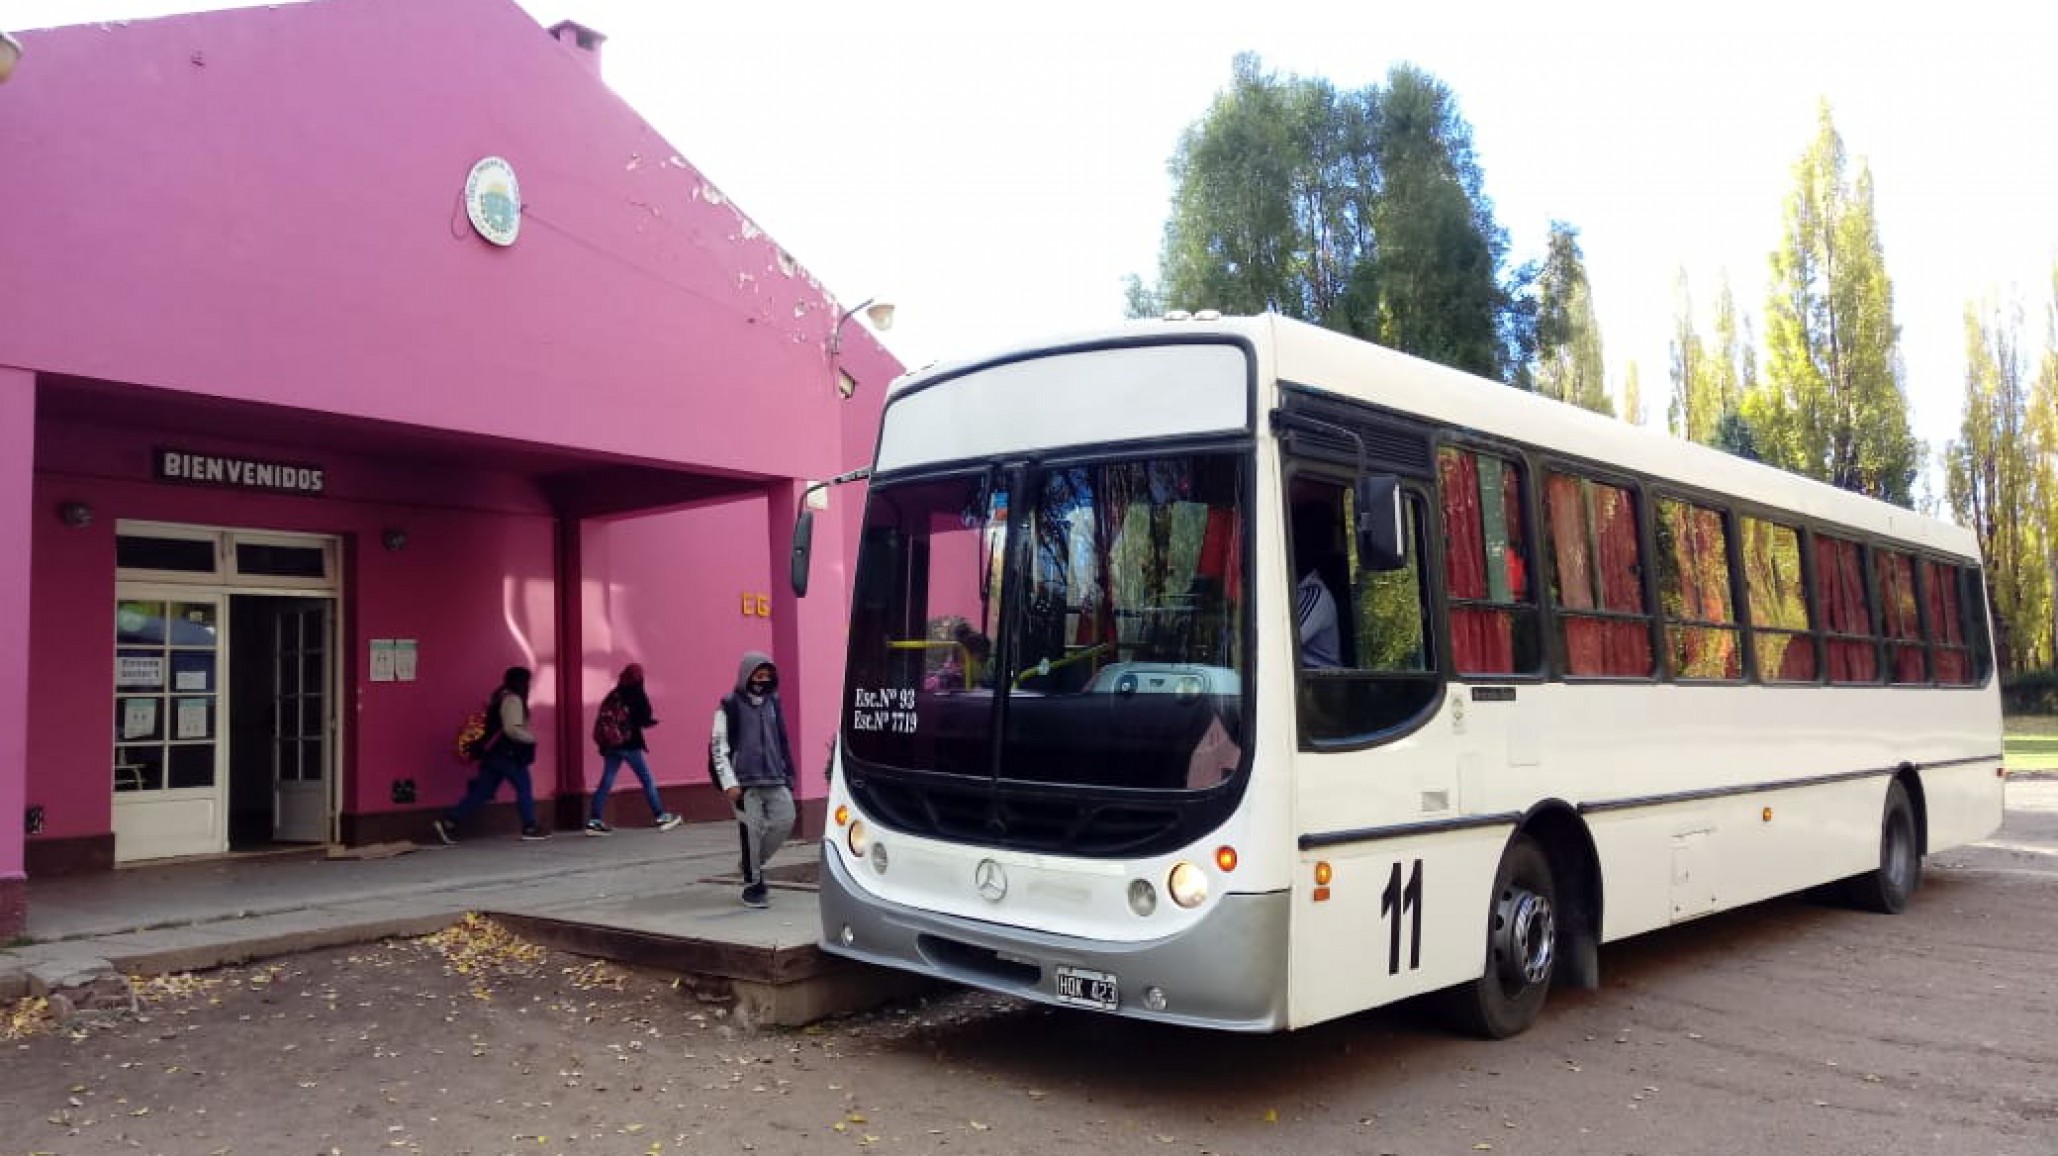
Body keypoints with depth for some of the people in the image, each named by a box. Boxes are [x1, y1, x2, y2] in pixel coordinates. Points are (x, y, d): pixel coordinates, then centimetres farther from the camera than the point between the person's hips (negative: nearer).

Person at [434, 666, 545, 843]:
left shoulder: (501, 697, 18)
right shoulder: (513, 700, -13)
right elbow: (512, 729, -22)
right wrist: (531, 737, -11)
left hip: (493, 753, 9)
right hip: (508, 754, -9)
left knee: (481, 792, 6)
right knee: (524, 788, 2)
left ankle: (449, 822, 0)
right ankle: (530, 828, 7)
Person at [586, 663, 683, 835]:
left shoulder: (612, 696, 5)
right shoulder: (638, 696, -9)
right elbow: (645, 719, -10)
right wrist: (654, 721, 9)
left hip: (611, 744, 5)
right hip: (630, 744, -5)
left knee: (606, 781, 7)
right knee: (647, 780, 5)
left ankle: (594, 820, 4)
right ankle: (661, 816, 11)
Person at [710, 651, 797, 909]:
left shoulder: (772, 702, 13)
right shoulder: (730, 705, -2)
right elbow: (718, 746, -5)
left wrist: (788, 776, 14)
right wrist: (729, 783, -11)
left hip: (774, 780, 5)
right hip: (744, 781, -5)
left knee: (785, 820, -4)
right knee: (751, 831, -5)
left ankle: (754, 864, 19)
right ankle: (753, 885, 10)